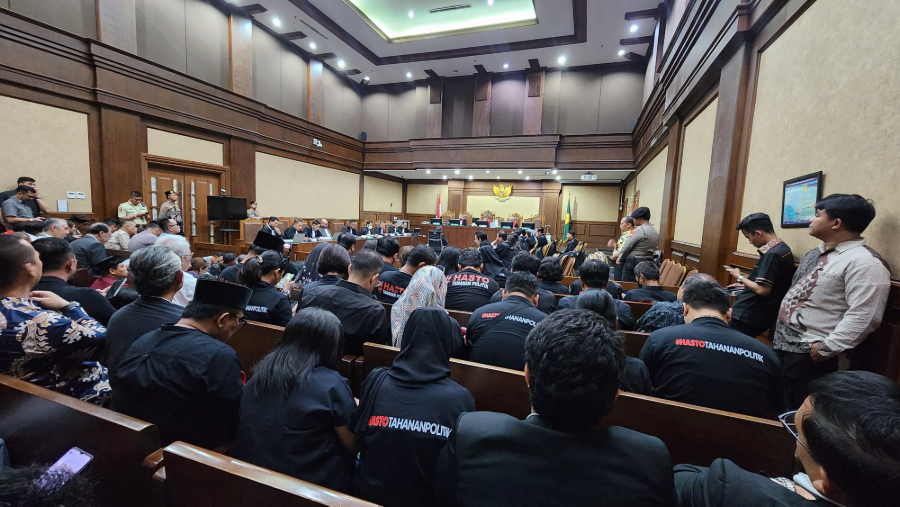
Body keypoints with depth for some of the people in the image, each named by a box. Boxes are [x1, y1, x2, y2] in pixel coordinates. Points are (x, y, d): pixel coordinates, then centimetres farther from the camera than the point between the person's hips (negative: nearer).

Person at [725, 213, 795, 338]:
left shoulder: (772, 254, -21)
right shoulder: (783, 249, 10)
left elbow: (762, 290, -23)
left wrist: (740, 277, -9)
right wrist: (744, 285, 20)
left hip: (747, 316, -10)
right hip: (760, 316, 10)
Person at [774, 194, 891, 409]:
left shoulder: (865, 262, -17)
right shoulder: (816, 253, 11)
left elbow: (863, 317, -23)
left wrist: (825, 349, -20)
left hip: (808, 354, -8)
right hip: (783, 343, 8)